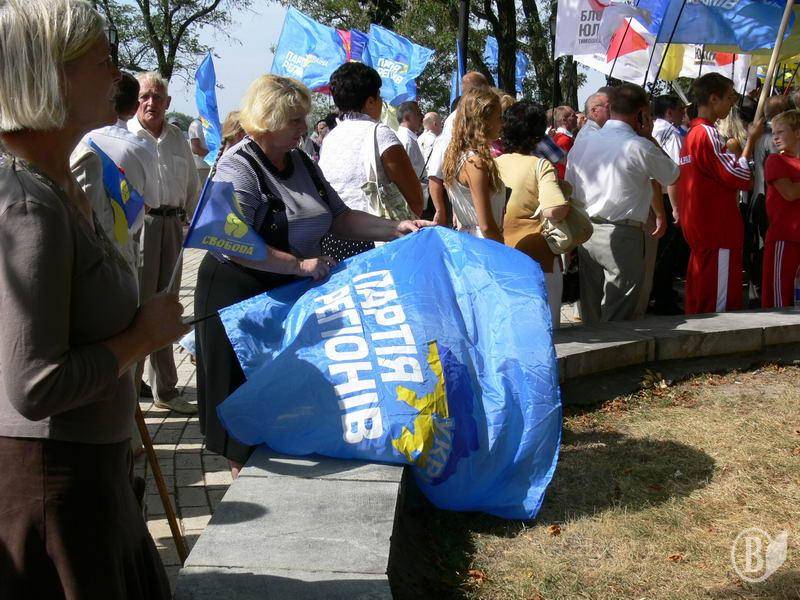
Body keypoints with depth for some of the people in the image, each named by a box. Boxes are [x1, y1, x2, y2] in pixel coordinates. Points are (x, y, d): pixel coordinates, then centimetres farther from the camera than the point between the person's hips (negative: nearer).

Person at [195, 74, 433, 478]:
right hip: (242, 296, -7)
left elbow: (340, 218, 9)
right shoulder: (240, 166, -17)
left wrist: (396, 229, -3)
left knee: (291, 383, 15)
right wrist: (300, 265, -29)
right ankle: (243, 473, 23)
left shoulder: (301, 163, 8)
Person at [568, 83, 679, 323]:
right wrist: (649, 137, 8)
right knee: (617, 317, -1)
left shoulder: (584, 143, 8)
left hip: (585, 232, 6)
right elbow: (673, 176, 5)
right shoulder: (640, 146, -10)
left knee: (590, 314, 14)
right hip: (622, 236, -6)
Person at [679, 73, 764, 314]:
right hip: (718, 229, -10)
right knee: (720, 297, -6)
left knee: (699, 290, 15)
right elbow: (739, 177, -18)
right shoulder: (708, 134, -15)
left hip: (698, 227, 10)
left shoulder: (692, 133, 15)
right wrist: (751, 140, -10)